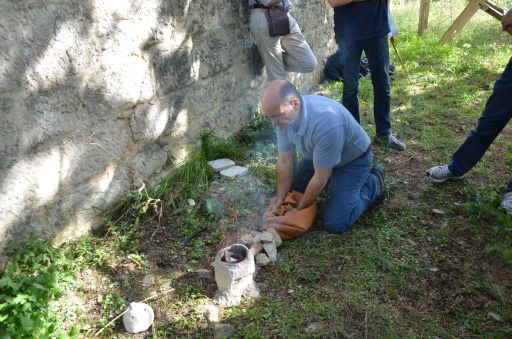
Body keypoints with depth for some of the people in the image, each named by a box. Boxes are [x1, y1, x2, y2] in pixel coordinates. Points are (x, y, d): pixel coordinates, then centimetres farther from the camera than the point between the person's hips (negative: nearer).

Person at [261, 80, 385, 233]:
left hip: (353, 160, -7)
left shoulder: (326, 122, -41)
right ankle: (334, 182, 26)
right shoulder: (284, 114, -20)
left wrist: (299, 210, -19)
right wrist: (279, 199, -12)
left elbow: (320, 178, -30)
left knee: (334, 223, -15)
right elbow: (285, 161, -9)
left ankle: (373, 184, 8)